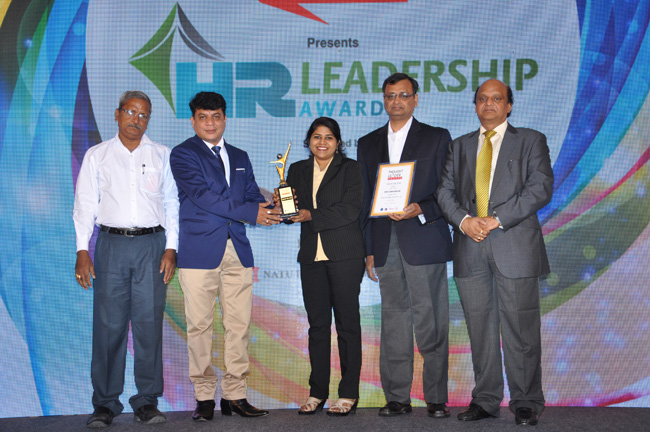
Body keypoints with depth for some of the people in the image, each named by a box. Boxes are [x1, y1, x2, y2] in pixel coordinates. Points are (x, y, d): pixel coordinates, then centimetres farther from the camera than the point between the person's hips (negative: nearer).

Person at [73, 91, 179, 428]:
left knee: (149, 322, 0)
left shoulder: (161, 156, 11)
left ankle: (147, 402, 8)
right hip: (112, 245, 0)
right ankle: (105, 403, 6)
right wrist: (82, 252, -1)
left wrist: (171, 249, 0)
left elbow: (172, 204, 10)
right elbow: (84, 205, 8)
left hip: (152, 245, 0)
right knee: (109, 324, -3)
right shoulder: (96, 156, 11)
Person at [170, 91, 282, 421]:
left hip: (238, 251, 5)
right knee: (200, 325, -2)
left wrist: (270, 209, -8)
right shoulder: (183, 154, 2)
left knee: (239, 325, 3)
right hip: (199, 251, -4)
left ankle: (234, 395, 10)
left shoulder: (240, 158, 21)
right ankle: (204, 396, 7)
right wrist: (250, 213, -14)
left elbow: (253, 197, 16)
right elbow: (202, 195, -11)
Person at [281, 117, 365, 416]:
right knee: (317, 324, 5)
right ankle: (317, 392, 12)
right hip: (312, 256, 4)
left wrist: (312, 216, -14)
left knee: (347, 322, -2)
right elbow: (294, 211, 13)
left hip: (344, 254, -3)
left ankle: (348, 394, 4)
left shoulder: (350, 168, 3)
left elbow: (350, 210, -9)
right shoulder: (298, 170, 15)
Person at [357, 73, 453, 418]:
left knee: (431, 323, -3)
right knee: (393, 322, 7)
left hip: (425, 240, -3)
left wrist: (420, 209, -16)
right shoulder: (368, 143, 16)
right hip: (385, 244, 3)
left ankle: (436, 398, 6)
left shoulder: (437, 138, 6)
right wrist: (368, 249, 9)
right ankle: (397, 398, 14)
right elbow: (365, 199, 14)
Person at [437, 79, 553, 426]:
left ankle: (526, 403, 9)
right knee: (480, 329, 7)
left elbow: (540, 188, -4)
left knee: (520, 329, -2)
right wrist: (464, 220, -9)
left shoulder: (530, 140, 8)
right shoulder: (460, 146, 19)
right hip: (471, 249, 4)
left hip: (515, 246, -3)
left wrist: (497, 219, -13)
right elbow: (445, 191, 10)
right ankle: (485, 400, 16)